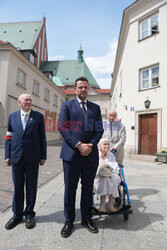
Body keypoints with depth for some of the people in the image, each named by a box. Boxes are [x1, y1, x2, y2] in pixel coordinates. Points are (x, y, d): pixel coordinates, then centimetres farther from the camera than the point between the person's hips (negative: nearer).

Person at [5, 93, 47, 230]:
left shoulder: (38, 116, 3)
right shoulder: (12, 116, 9)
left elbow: (42, 137, 2)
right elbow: (9, 137, 10)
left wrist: (43, 156, -1)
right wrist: (7, 156, 4)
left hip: (32, 157, -2)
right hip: (16, 156, 2)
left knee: (31, 186, 8)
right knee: (17, 187, 11)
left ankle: (29, 214, 26)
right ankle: (17, 215, 29)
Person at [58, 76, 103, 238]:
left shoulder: (95, 108, 14)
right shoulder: (67, 105, 5)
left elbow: (99, 130, 7)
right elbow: (62, 128, -5)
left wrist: (90, 146, -9)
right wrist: (78, 145, -14)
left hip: (90, 154, 3)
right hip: (71, 153, -2)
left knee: (88, 188, 13)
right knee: (70, 188, 7)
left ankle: (86, 219, 31)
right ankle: (69, 221, 25)